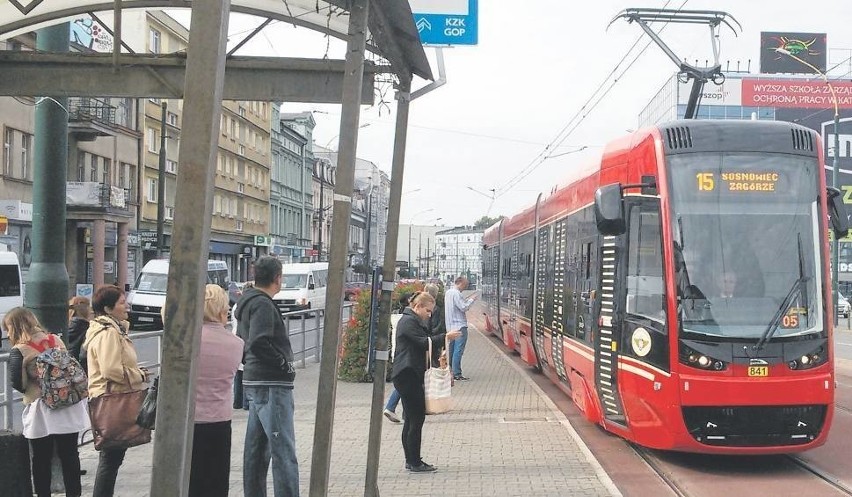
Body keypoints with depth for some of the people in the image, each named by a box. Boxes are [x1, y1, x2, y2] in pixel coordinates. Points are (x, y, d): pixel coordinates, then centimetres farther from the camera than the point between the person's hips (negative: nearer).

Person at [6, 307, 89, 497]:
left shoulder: (18, 351, -9)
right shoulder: (56, 340, 6)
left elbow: (17, 384, -12)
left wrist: (31, 389, 7)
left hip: (41, 411, -4)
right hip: (67, 405, 4)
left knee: (41, 459, 9)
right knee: (69, 455, 11)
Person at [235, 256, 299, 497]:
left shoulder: (248, 303, 16)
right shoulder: (263, 304, -14)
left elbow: (242, 341, 24)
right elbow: (259, 344, -25)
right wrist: (284, 363, -15)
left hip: (255, 382, 10)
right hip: (271, 385, -10)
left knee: (256, 448, 15)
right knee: (284, 452, -10)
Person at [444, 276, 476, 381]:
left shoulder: (448, 292, 14)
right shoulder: (456, 293, -15)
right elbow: (463, 307, -18)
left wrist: (466, 300, 14)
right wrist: (471, 300, -5)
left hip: (450, 325, 10)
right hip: (460, 326, -10)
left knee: (451, 350, 15)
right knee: (458, 350, -7)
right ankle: (457, 374, -8)